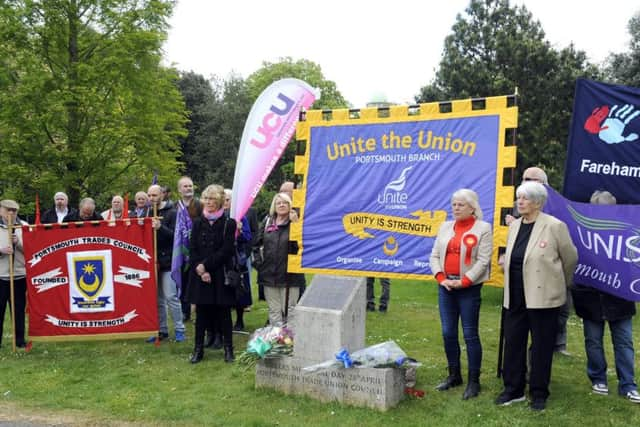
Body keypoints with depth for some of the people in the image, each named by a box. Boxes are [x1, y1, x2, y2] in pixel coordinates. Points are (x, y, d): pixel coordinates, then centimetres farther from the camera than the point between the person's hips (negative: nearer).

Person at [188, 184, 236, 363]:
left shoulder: (228, 223, -3)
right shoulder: (198, 223, 8)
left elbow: (225, 251, -9)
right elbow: (192, 250, 3)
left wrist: (205, 265, -13)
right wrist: (200, 270, -10)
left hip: (221, 276, -3)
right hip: (200, 275, 3)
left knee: (224, 313, 4)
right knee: (201, 313, 7)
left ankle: (228, 349, 14)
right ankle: (198, 349, 16)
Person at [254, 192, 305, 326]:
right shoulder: (267, 223, 10)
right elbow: (256, 243, 19)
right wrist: (257, 260, 9)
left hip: (289, 275, -4)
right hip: (269, 274, 5)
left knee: (289, 310, 1)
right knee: (274, 311, 13)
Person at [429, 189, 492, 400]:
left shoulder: (483, 228, -3)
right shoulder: (445, 227, 12)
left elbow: (483, 260, -10)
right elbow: (434, 255, 9)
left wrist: (464, 281, -15)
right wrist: (441, 278, -5)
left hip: (469, 288, -5)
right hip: (446, 286, 5)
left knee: (470, 335, -1)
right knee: (448, 333, 9)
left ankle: (474, 381, 8)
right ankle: (454, 375, 22)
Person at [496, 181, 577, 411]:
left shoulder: (554, 226, -10)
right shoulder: (515, 225, 9)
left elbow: (570, 258, 0)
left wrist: (560, 284, 12)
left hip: (543, 297, -5)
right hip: (515, 297, 6)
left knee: (541, 346, 6)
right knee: (513, 343, 10)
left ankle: (539, 393, 20)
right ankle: (513, 389, 24)